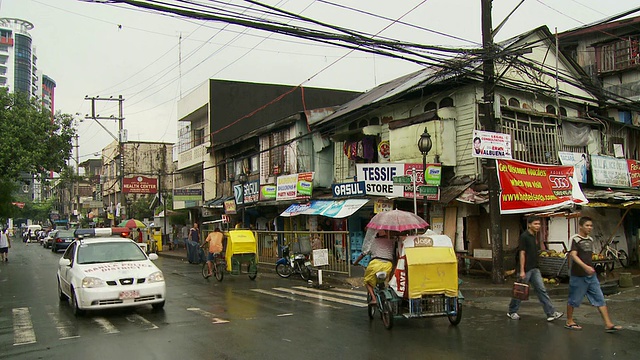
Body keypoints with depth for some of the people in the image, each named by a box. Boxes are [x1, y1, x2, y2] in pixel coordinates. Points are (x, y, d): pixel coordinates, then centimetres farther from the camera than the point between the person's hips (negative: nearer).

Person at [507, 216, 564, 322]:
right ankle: (512, 312, 18)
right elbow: (522, 253, -18)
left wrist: (535, 267, 19)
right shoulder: (524, 236, -15)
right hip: (525, 270, -8)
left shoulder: (534, 236, 11)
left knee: (541, 290, 1)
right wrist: (522, 271, -20)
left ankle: (551, 313, -1)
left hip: (534, 269, 8)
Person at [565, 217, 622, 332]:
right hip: (578, 276, -7)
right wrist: (585, 266, -35)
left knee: (600, 299, 2)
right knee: (573, 300, 5)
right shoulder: (575, 239, -12)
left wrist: (591, 268, 20)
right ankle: (569, 322, 21)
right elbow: (573, 255, -23)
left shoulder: (590, 240, 11)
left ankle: (608, 324, 3)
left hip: (591, 275, 7)